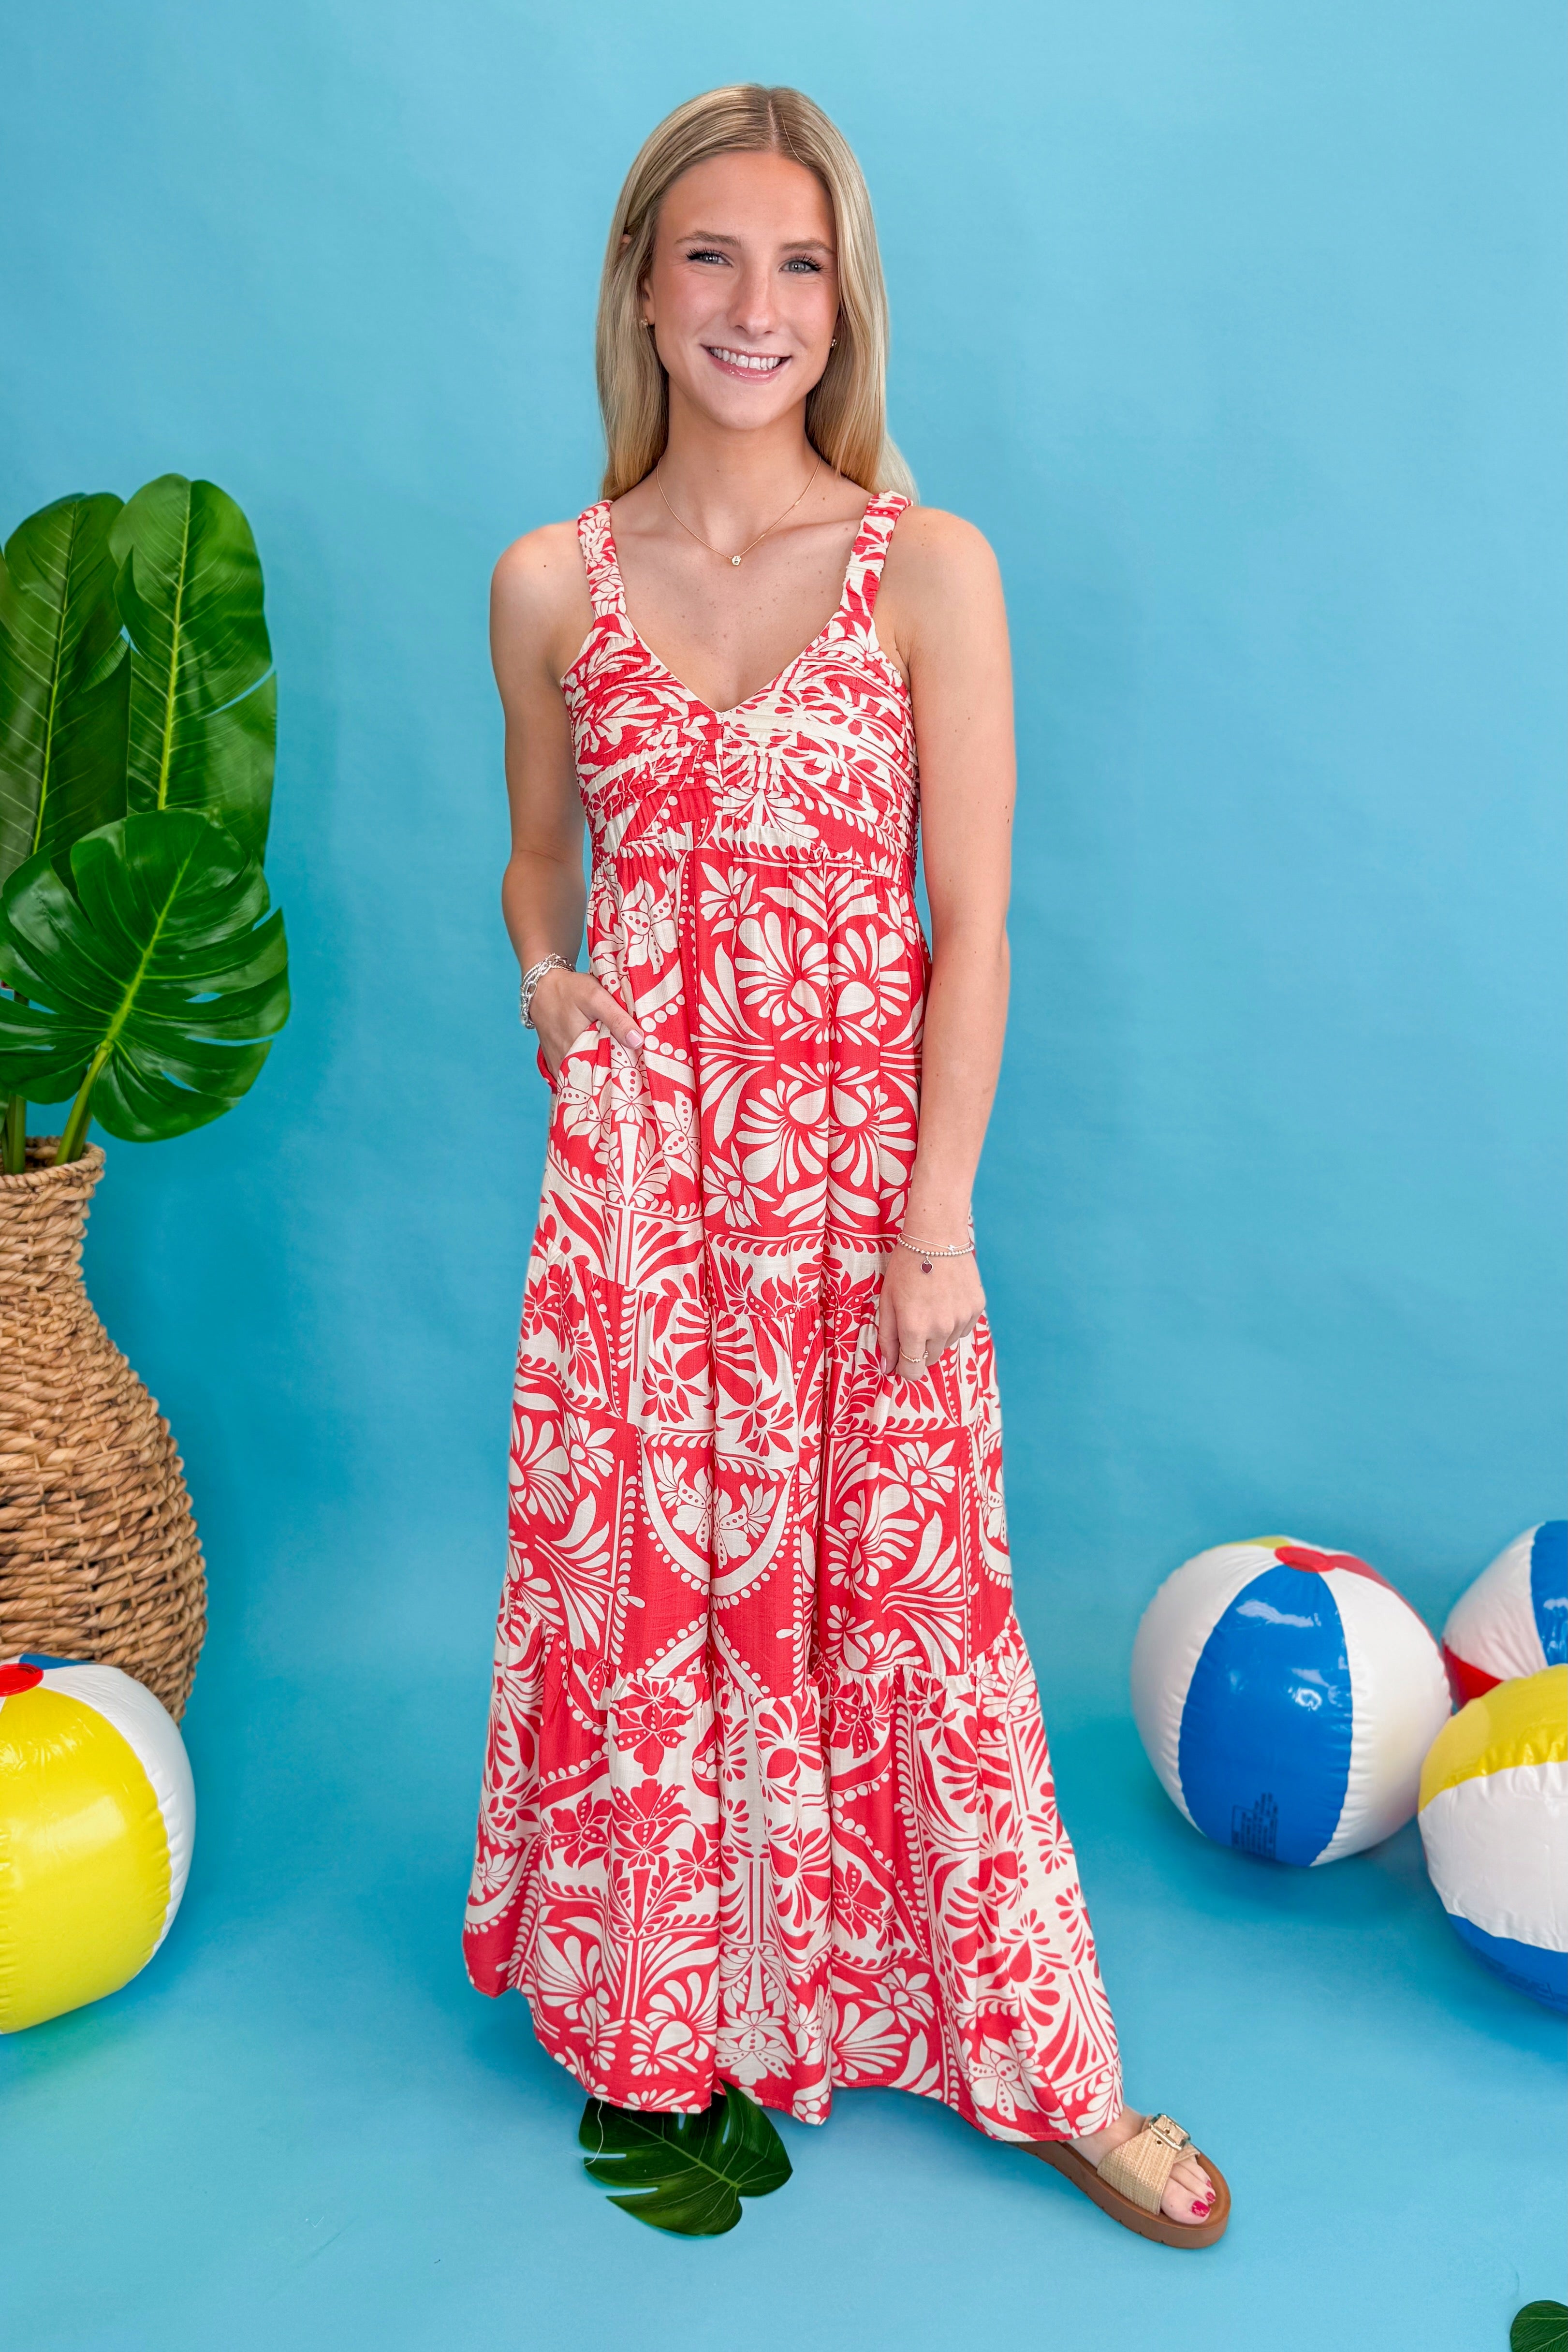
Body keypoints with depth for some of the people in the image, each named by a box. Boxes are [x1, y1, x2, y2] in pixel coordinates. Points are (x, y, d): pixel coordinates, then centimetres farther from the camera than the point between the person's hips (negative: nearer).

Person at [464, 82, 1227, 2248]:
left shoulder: (931, 568, -3)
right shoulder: (553, 583, 5)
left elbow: (971, 926, -6)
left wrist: (936, 1220, -10)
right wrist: (547, 978, -3)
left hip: (858, 1150, -2)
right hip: (635, 1157, 3)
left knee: (901, 1594, 5)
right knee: (633, 1578, 11)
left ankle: (1038, 2068, 26)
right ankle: (661, 2011, 37)